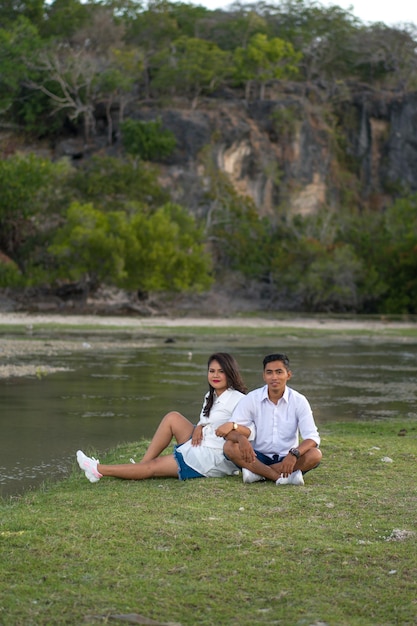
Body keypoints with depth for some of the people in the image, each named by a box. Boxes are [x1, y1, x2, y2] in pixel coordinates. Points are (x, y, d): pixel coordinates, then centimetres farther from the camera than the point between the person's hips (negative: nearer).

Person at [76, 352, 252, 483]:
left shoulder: (238, 399, -12)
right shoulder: (210, 397, 15)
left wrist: (233, 425, -38)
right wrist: (198, 428, -6)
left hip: (214, 459, -8)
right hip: (200, 447, 8)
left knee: (152, 467, -10)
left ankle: (100, 470, -3)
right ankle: (143, 463, -8)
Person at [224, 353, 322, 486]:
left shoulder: (299, 401, -7)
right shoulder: (251, 399, -4)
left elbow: (312, 438, -14)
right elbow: (230, 431, -10)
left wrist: (294, 454, -35)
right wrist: (241, 439, -36)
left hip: (287, 459, 0)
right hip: (259, 458, 1)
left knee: (315, 455, -29)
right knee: (229, 447, -26)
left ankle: (258, 473, -25)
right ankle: (284, 477, -33)